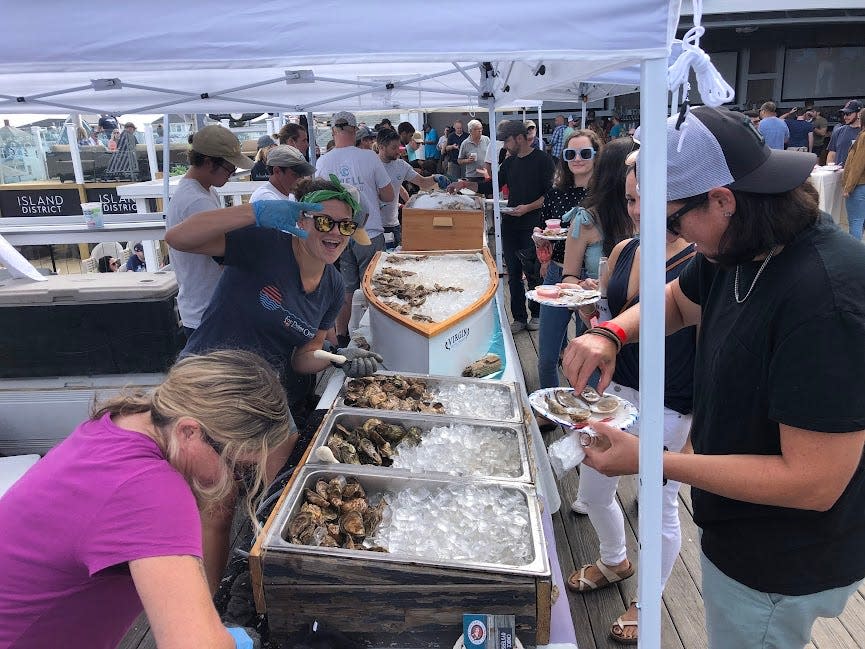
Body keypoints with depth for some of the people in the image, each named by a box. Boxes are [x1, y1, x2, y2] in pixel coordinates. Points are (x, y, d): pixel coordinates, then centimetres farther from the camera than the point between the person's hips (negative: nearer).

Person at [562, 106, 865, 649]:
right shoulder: (740, 249, -7)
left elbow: (814, 482, -31)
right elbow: (679, 300, 12)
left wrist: (650, 461, -29)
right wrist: (611, 333, -9)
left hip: (782, 568, -8)